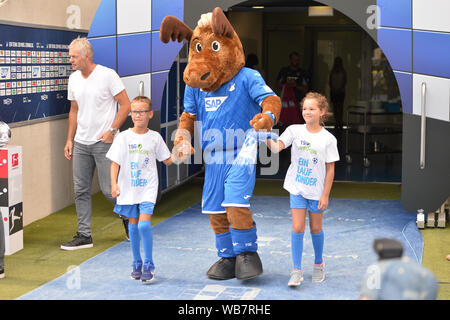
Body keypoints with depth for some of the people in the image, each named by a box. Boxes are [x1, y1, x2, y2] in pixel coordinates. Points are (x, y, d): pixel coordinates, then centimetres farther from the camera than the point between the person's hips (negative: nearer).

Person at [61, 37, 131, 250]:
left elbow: (125, 105, -8)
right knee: (80, 190, 4)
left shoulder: (107, 75, -10)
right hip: (80, 143, 6)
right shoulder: (74, 79, 10)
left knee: (108, 188, -4)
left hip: (103, 143, -6)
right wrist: (69, 140, 13)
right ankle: (84, 235, 12)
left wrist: (112, 130, -17)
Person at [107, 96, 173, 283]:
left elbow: (167, 161, 9)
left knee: (144, 224, -14)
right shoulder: (123, 137, -2)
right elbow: (115, 163, -2)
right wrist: (114, 184, -12)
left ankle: (148, 264, -1)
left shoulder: (154, 137, 0)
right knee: (133, 225, 9)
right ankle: (137, 263, 24)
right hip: (128, 188, 1)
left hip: (148, 187, -1)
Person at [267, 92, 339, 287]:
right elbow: (276, 147, -16)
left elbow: (330, 169, -4)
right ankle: (297, 271, 2)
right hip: (297, 188, 1)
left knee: (315, 228, 12)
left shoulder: (328, 139, -7)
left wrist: (326, 195, -6)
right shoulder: (294, 131, -3)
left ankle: (319, 263, 34)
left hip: (317, 190, 0)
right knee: (297, 228, -4)